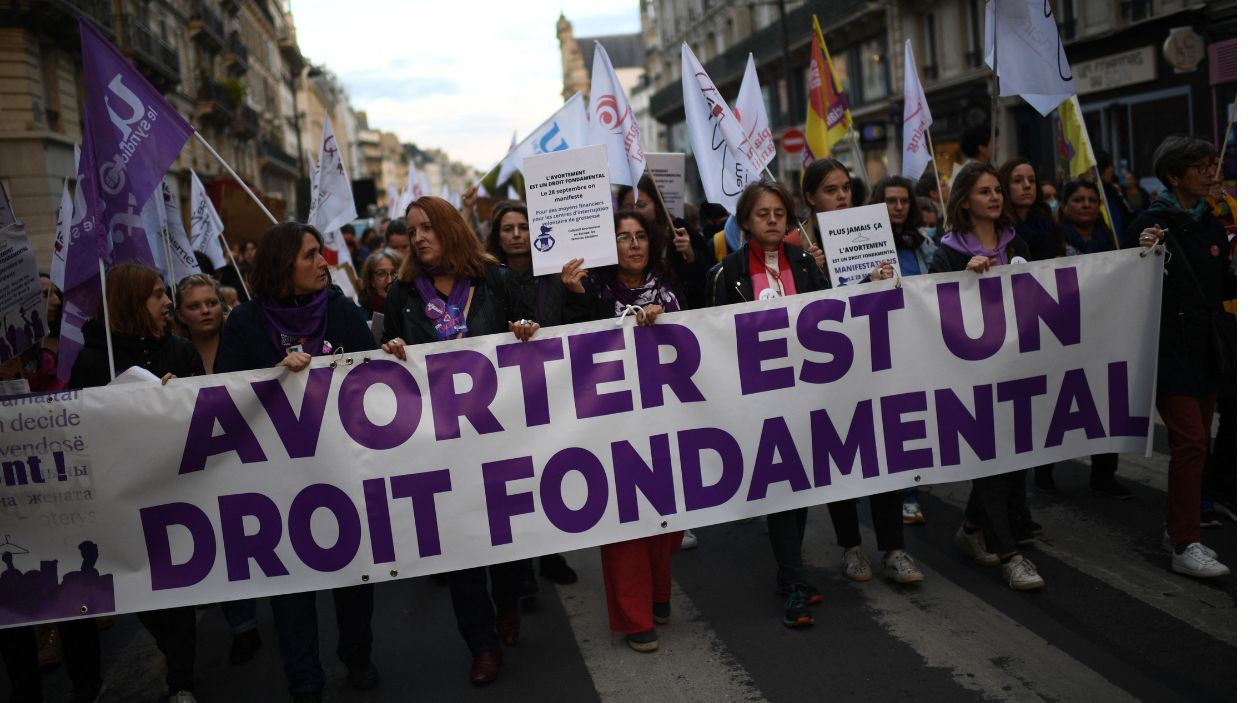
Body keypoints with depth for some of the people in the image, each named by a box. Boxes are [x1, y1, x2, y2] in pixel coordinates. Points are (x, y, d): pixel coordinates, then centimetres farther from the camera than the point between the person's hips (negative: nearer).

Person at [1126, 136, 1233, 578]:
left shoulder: (1211, 226, 13)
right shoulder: (1151, 223, -8)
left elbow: (1222, 287, 18)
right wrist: (1145, 253, -25)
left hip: (1207, 350, 7)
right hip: (1169, 351, -7)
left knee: (1197, 443, 12)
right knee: (1190, 442, -12)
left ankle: (1180, 529, 24)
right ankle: (1185, 546, -6)